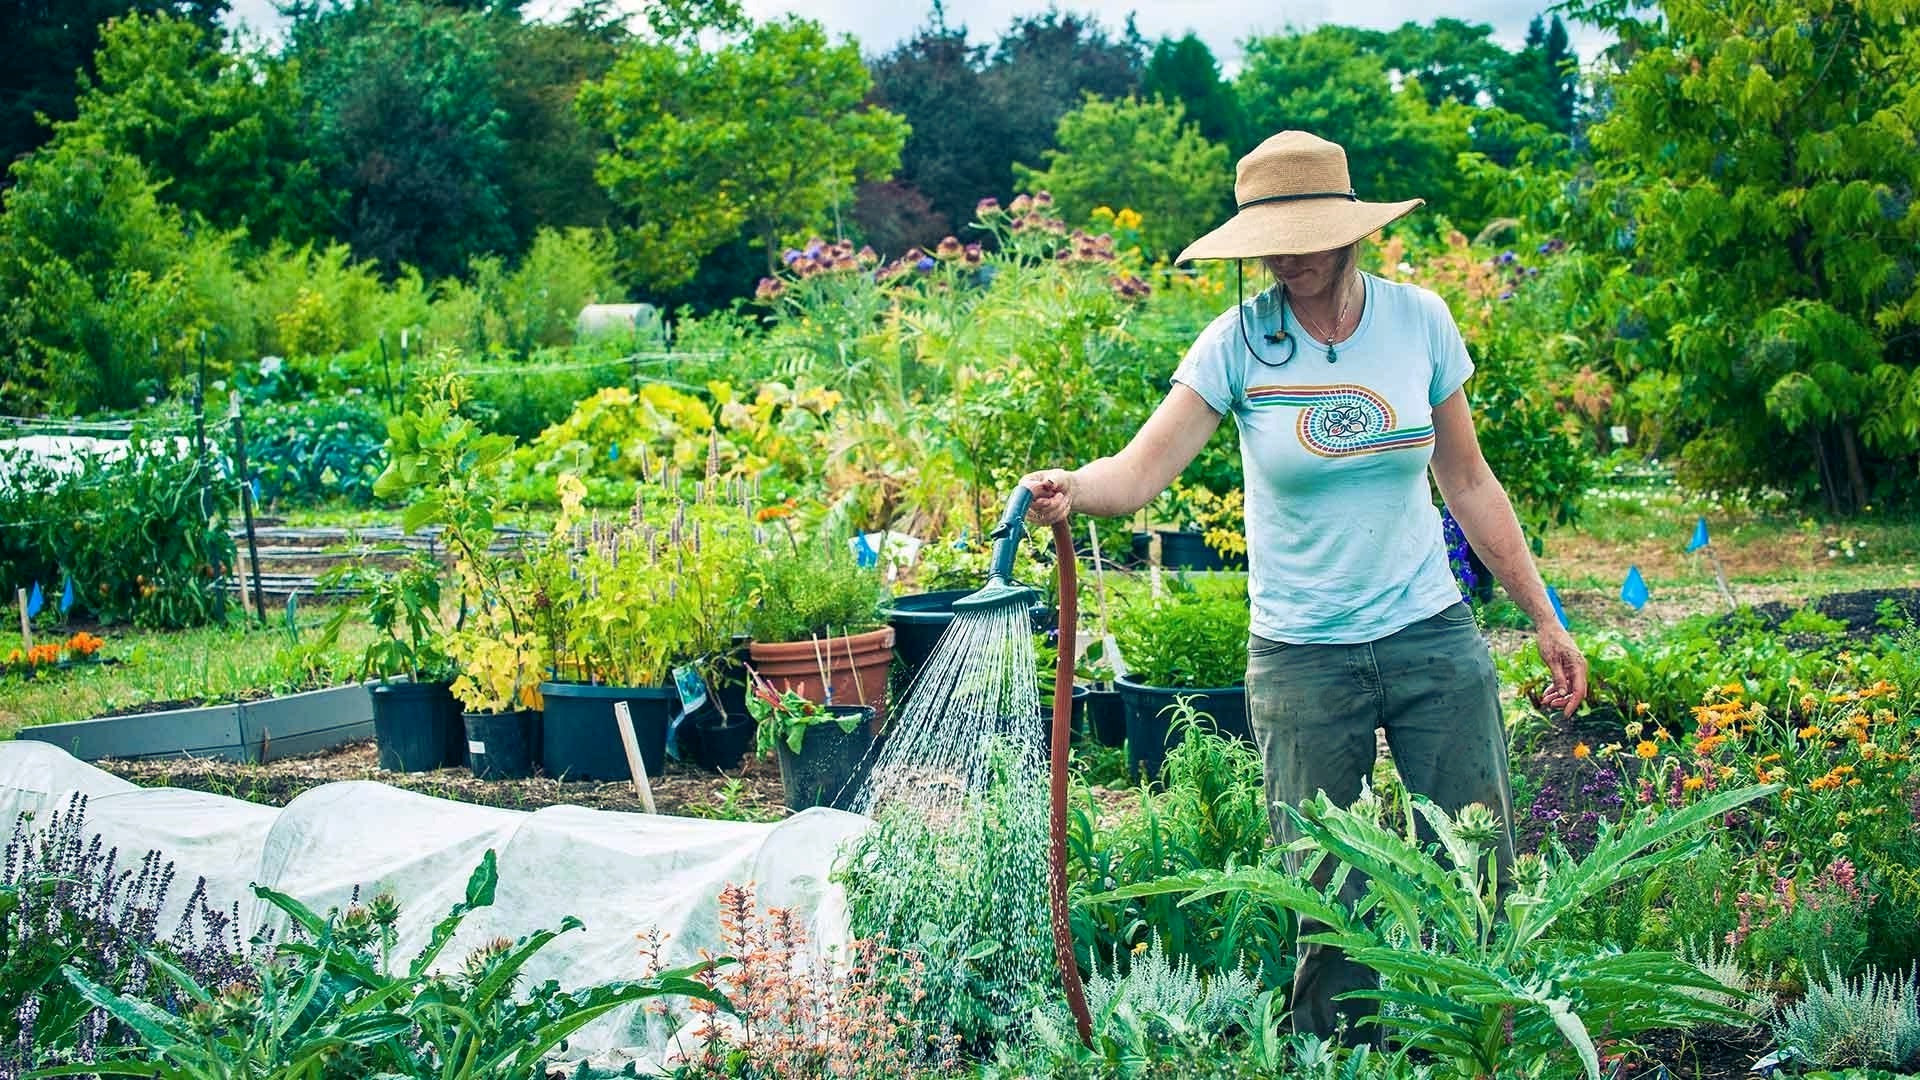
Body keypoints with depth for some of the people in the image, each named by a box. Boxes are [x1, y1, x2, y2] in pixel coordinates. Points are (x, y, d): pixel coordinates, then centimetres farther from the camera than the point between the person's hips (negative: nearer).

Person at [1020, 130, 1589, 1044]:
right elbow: (1140, 470, -18)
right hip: (1302, 660, -2)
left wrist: (1544, 618, 9)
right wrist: (1070, 489, -41)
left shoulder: (1418, 319, -1)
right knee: (1329, 908, 2)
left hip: (1433, 639, 2)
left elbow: (1468, 484, 8)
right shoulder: (1240, 341, -8)